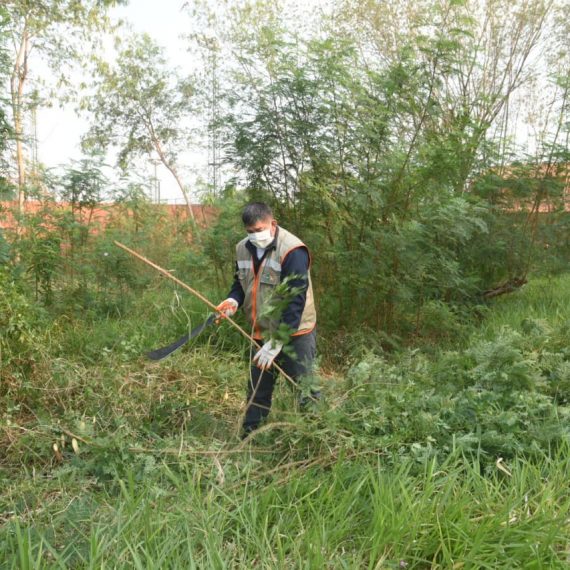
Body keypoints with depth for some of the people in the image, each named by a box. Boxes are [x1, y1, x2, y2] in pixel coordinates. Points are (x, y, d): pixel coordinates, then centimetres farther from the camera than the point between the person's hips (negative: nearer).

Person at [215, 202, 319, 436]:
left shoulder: (292, 251, -21)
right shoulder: (243, 249, 1)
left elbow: (295, 302, -24)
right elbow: (241, 283, 14)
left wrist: (276, 344, -25)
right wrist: (233, 301, -10)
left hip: (293, 335, -7)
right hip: (261, 334, 7)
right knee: (257, 390, 17)